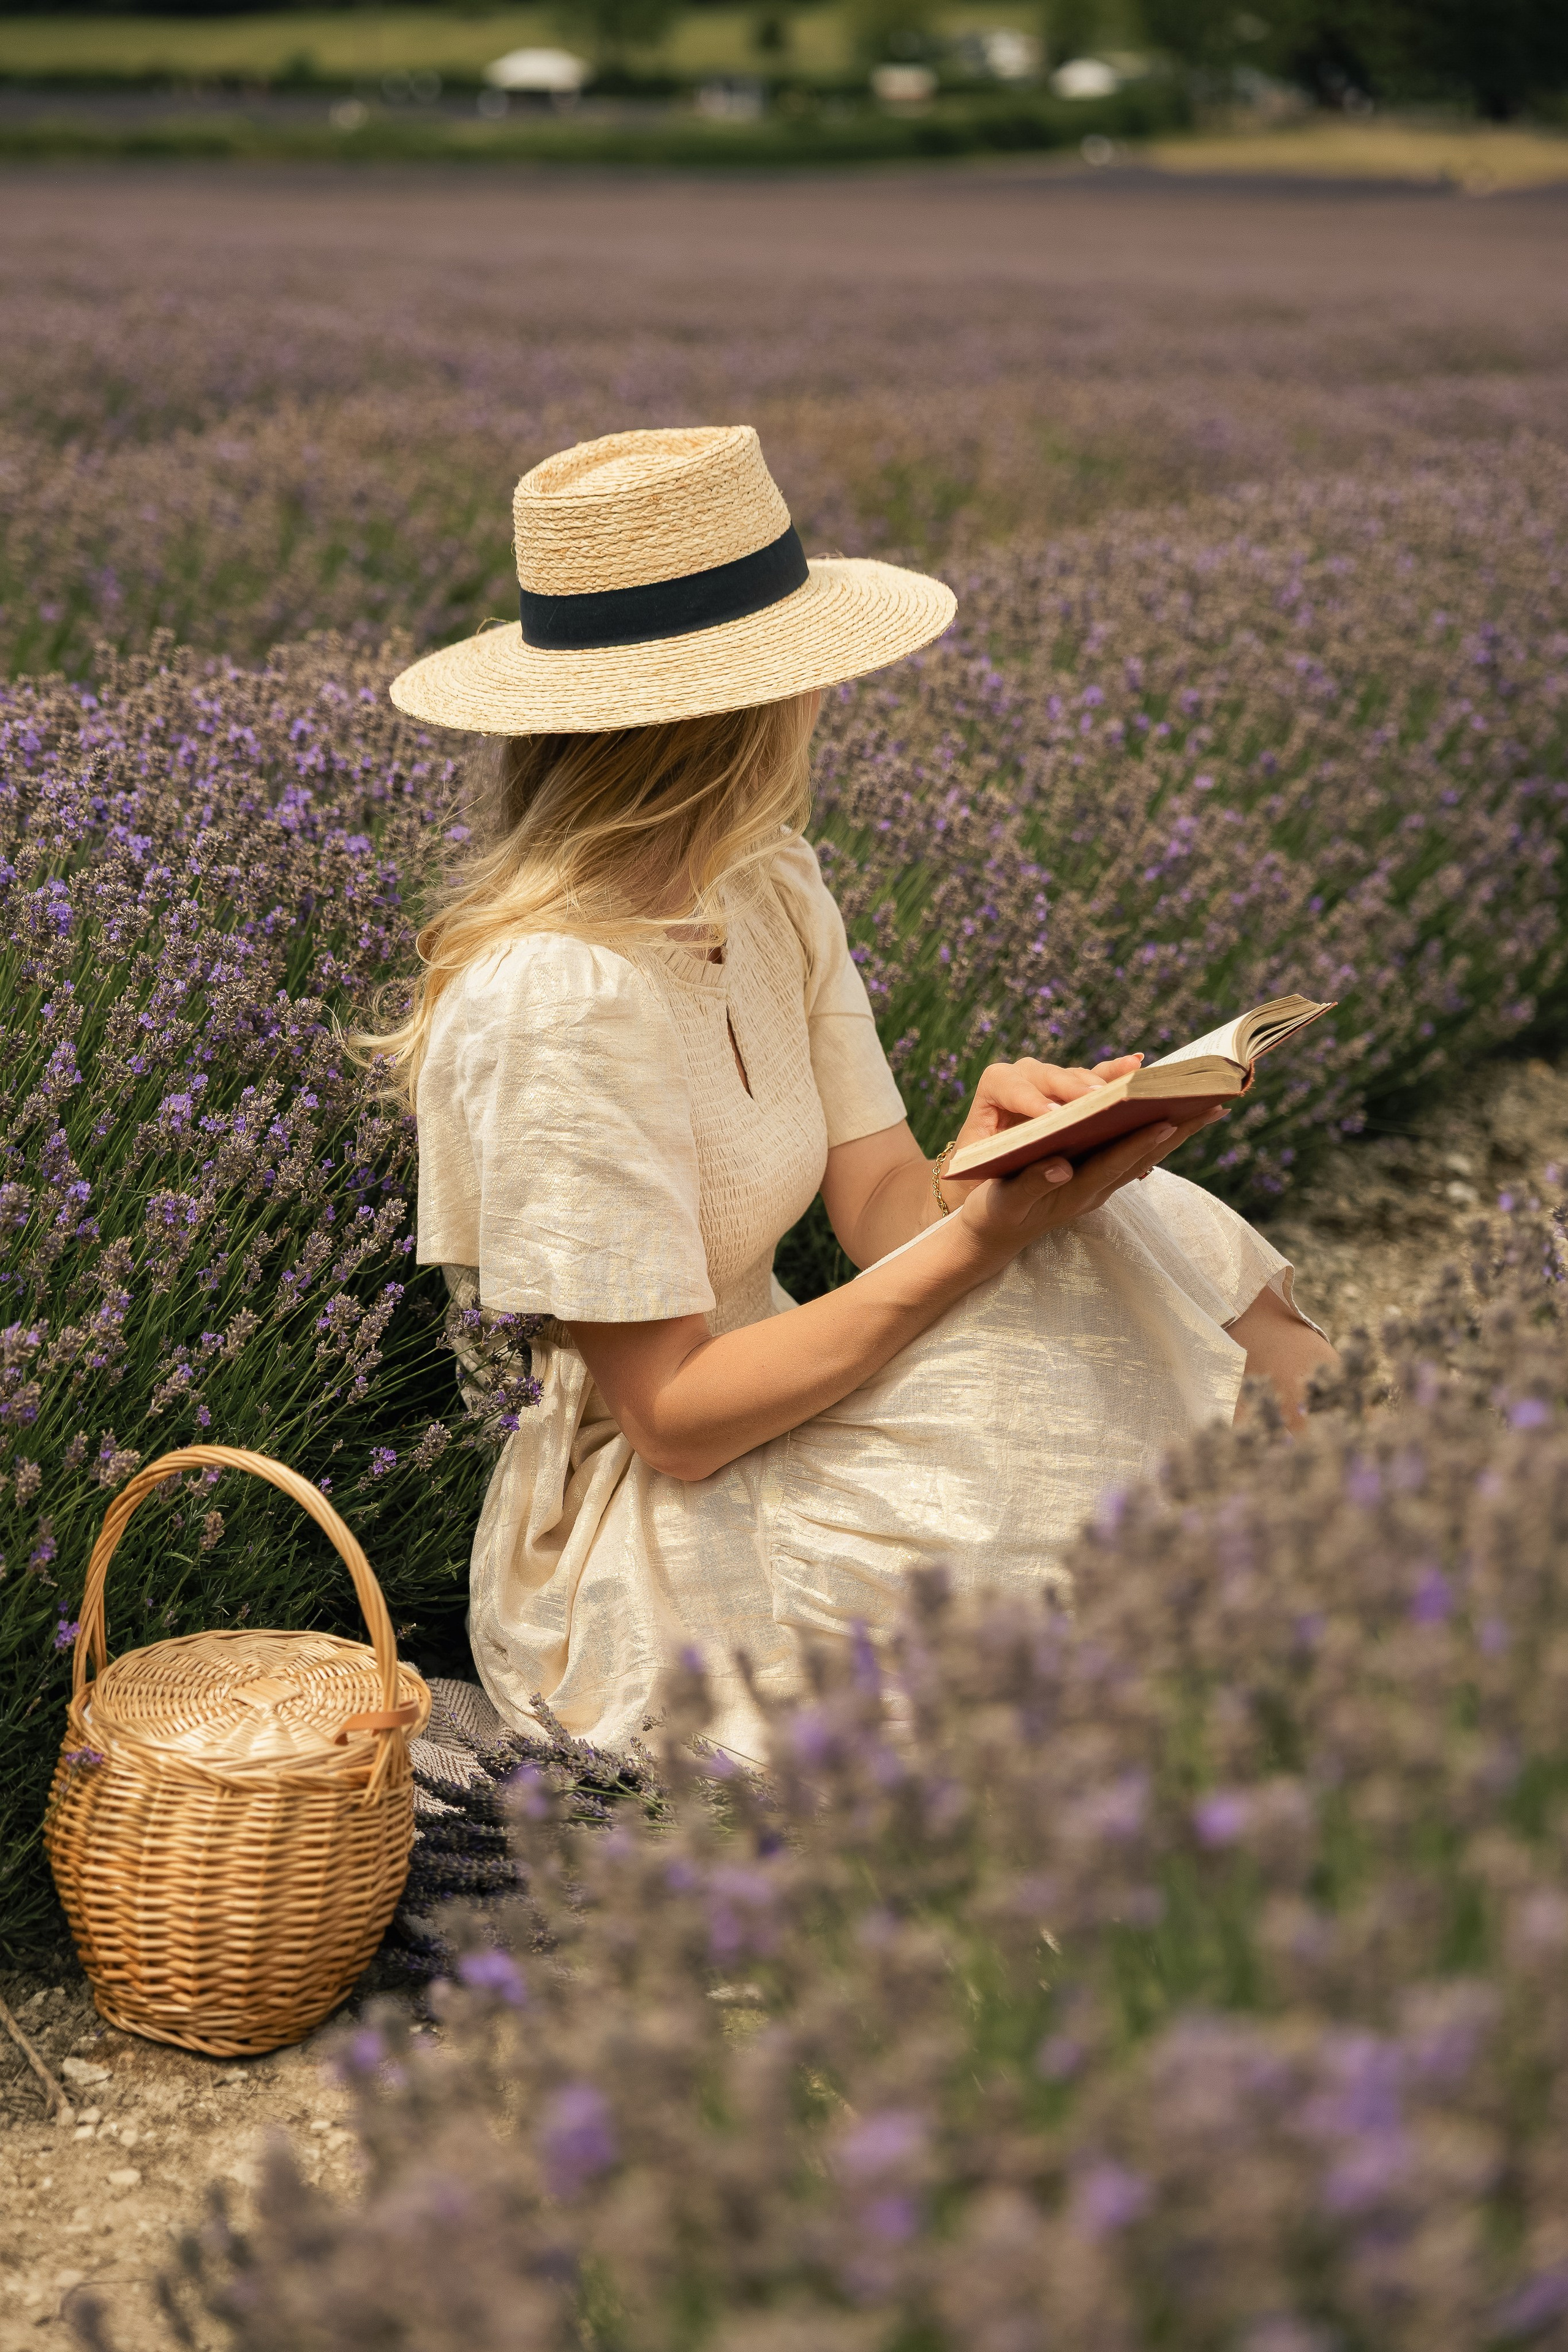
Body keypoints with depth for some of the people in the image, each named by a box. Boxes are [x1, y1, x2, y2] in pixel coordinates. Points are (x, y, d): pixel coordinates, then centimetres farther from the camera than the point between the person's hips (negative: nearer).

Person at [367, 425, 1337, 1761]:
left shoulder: (771, 892, 3)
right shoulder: (558, 999, -24)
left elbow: (885, 1203, -2)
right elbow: (670, 1418, -23)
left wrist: (991, 1147, -25)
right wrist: (978, 1241, -27)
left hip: (758, 1443, 8)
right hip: (644, 1557, -8)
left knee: (1146, 1237, -8)